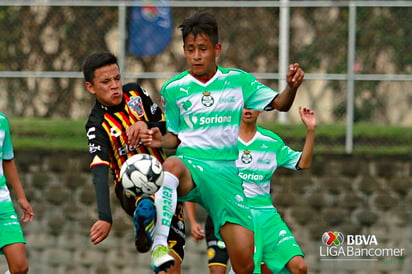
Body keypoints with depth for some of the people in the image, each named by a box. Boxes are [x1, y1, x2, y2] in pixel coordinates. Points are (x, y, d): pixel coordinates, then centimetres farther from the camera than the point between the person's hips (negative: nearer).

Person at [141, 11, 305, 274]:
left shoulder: (238, 81, 9)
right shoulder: (173, 89, 8)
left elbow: (280, 104, 7)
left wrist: (292, 87, -14)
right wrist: (161, 140, -7)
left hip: (227, 173, 1)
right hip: (190, 163, -1)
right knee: (172, 165, -43)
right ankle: (159, 246, -49)